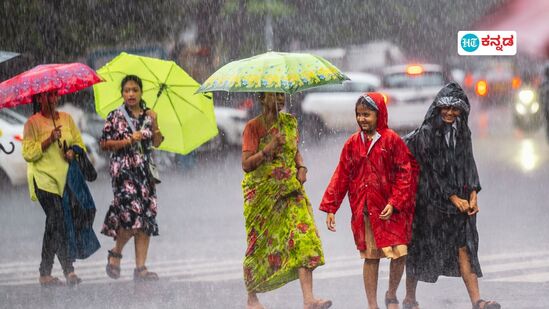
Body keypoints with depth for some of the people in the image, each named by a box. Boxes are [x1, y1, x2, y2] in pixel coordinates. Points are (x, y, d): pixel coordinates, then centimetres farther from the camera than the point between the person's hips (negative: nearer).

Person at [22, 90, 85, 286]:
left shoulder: (66, 118, 14)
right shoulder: (33, 123, -1)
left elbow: (79, 143, 17)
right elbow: (28, 154, -6)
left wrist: (73, 152, -5)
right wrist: (49, 140, -16)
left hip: (66, 178, 5)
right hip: (44, 179, -5)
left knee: (56, 224, -1)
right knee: (57, 220, -16)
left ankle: (45, 273, 5)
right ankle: (68, 270, -17)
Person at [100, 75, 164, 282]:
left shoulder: (148, 115, 12)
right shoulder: (115, 117, 1)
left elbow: (156, 143, 11)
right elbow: (104, 144, -1)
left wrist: (154, 124, -6)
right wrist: (129, 141, -11)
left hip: (145, 169, 4)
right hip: (123, 169, -4)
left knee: (147, 217, -2)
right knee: (132, 212, -18)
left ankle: (140, 267, 1)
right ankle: (116, 253, 7)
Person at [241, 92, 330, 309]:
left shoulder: (290, 122, 8)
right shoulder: (253, 127, -6)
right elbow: (246, 164, -14)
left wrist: (301, 167, 3)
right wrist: (268, 149, -26)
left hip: (290, 191, 3)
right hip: (261, 194, -3)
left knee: (303, 238, -13)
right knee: (259, 245, 4)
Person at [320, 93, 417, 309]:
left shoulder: (391, 140, -4)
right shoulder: (353, 143, 5)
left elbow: (404, 175, -5)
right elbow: (341, 177, 6)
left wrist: (394, 203, -13)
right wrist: (331, 208, 2)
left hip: (391, 210, -2)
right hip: (364, 210, 2)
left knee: (399, 254, -6)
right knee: (371, 257, 6)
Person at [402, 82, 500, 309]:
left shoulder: (462, 133, 10)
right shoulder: (426, 133, -9)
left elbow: (469, 165, 9)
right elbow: (431, 170, -13)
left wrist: (472, 195, -5)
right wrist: (453, 198, -14)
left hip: (459, 200, 5)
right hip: (430, 200, -5)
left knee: (464, 247, -5)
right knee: (420, 247, 4)